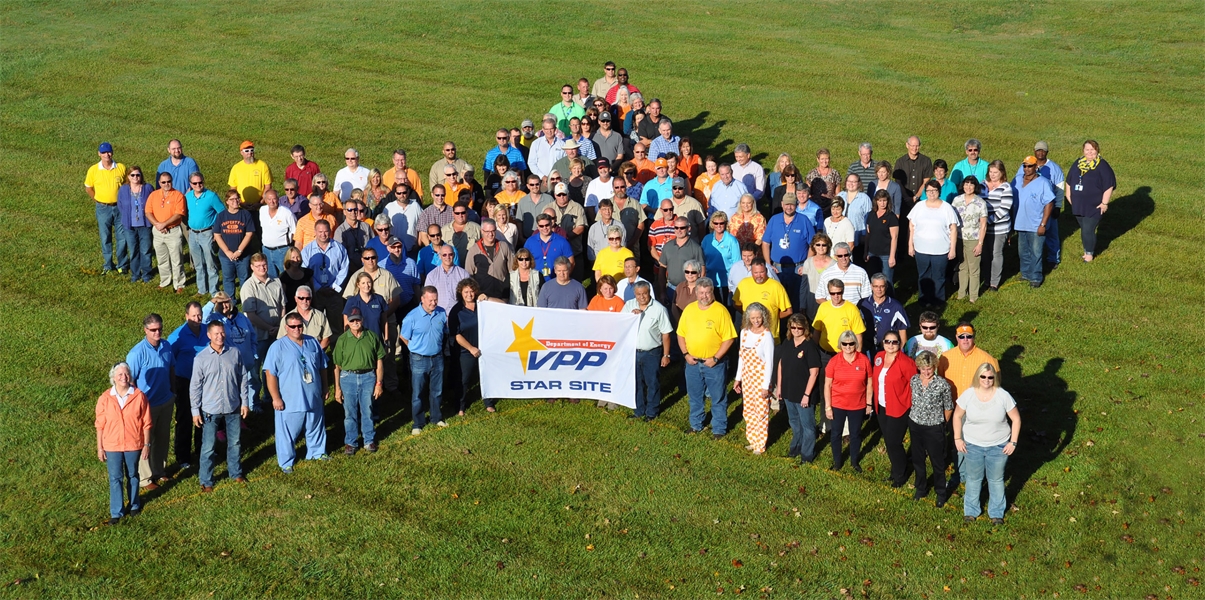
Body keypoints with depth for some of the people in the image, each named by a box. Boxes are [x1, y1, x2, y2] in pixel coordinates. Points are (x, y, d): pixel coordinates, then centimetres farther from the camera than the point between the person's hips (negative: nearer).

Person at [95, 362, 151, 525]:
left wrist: (147, 445, -3)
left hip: (133, 444, 0)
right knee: (115, 478, 7)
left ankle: (134, 505, 37)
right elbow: (100, 425, -3)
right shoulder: (105, 398, -10)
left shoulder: (139, 396, -11)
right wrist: (100, 448, -1)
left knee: (132, 476, 17)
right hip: (112, 446, 0)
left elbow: (146, 423, -4)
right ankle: (116, 512, 18)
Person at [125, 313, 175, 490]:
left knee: (163, 439, 20)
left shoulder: (167, 346, -5)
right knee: (146, 441, 8)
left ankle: (160, 471, 38)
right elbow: (130, 381, -17)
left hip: (166, 401, 6)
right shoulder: (137, 353, -23)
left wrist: (174, 392, 14)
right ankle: (145, 478, 23)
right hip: (148, 404, -6)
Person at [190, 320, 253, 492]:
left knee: (235, 443, 17)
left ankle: (235, 473, 36)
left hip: (233, 408, 3)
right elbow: (195, 386, -6)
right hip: (211, 410, -3)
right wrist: (195, 411, -6)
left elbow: (244, 378, 5)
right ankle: (206, 481, 17)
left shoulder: (234, 353, -4)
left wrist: (245, 402, 4)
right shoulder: (201, 358, -10)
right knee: (208, 447, 4)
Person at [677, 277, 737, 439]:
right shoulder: (689, 309, 2)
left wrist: (715, 358, -15)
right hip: (692, 362, 4)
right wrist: (686, 354, -4)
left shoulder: (721, 310, -12)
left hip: (714, 363, -4)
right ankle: (696, 425, 34)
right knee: (694, 396, 18)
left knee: (718, 397, 6)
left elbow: (728, 338, -12)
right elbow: (681, 334, 8)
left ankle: (719, 428, 18)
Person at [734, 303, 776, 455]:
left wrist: (766, 385, -14)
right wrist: (738, 378, 12)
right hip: (747, 377, 6)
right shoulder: (744, 332, 3)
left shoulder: (766, 335, -15)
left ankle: (760, 445, 13)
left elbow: (769, 362, -14)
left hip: (761, 378, -6)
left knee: (761, 412, 3)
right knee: (748, 411, 13)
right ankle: (752, 441, 28)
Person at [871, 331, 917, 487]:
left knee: (894, 443, -2)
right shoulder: (879, 357, 2)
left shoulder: (905, 362, -19)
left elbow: (914, 384, -13)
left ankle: (900, 476, 19)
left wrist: (908, 402, -9)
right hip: (881, 407, 7)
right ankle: (896, 469, 35)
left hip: (898, 408, -7)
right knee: (888, 441, 16)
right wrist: (876, 400, 12)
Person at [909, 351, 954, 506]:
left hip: (934, 428, -4)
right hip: (915, 425, 4)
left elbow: (948, 408, -5)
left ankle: (941, 493, 27)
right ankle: (921, 488, 39)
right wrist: (915, 417, 13)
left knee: (937, 461, 9)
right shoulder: (914, 380, -5)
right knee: (917, 459, 18)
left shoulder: (942, 384, -17)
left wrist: (941, 424, 5)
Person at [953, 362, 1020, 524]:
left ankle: (996, 512, 34)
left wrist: (1013, 442, -9)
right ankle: (971, 510, 37)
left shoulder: (1003, 396, -16)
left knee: (996, 479, 15)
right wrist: (957, 439, -3)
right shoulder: (968, 395, -13)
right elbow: (957, 416, 0)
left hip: (998, 446, -1)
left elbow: (1016, 419, -7)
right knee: (973, 479, 17)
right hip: (972, 445, 1)